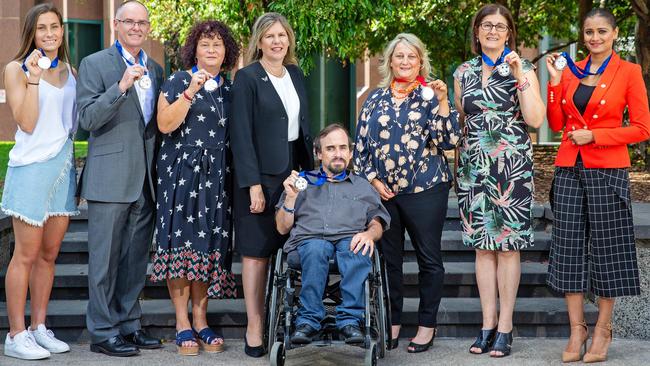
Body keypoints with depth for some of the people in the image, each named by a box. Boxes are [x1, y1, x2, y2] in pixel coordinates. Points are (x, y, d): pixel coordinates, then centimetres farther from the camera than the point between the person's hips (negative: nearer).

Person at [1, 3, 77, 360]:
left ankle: (39, 327, 17)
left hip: (64, 166, 6)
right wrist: (32, 78, -19)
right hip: (32, 167, -6)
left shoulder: (69, 71, 12)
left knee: (49, 253, 9)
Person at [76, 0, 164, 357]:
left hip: (146, 179, 6)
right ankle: (103, 331, 3)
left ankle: (129, 324, 19)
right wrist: (121, 87, -23)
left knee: (136, 258, 11)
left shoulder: (155, 70, 16)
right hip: (110, 177, -6)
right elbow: (87, 118, -11)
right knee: (105, 257, -2)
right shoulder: (94, 64, -2)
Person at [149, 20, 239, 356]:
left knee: (210, 245, 3)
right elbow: (165, 124, -12)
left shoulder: (230, 88, 14)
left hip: (217, 175, 4)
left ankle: (200, 319, 10)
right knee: (182, 241, -6)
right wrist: (191, 91, -19)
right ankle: (182, 322, -1)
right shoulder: (177, 82, -1)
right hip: (182, 172, -4)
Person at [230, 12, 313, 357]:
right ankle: (255, 328, 4)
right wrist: (253, 184, -16)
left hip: (293, 173, 6)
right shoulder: (247, 78, -7)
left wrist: (310, 170, 10)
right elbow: (241, 134, -11)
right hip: (261, 175, -6)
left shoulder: (295, 74, 11)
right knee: (257, 251, -1)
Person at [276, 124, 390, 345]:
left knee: (357, 250, -37)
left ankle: (350, 319, -41)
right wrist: (290, 197, 5)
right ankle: (308, 319, -39)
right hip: (309, 239, 0)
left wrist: (369, 234, -7)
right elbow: (282, 228, 21)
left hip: (349, 239, 0)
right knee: (316, 248, -38)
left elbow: (377, 223, 17)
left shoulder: (363, 187, 31)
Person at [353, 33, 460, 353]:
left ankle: (427, 324, 14)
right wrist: (373, 180, -1)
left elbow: (449, 140, -8)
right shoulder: (376, 98, 9)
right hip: (382, 191, 3)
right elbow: (361, 143, 10)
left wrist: (442, 101, -17)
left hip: (425, 190, -3)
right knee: (388, 258, 9)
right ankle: (392, 323, 19)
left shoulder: (431, 96, 2)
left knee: (429, 258, 3)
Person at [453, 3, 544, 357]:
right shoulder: (464, 72, 11)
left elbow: (535, 119, -11)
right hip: (473, 166, 3)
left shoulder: (523, 69, 1)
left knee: (508, 245, -2)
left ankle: (505, 326, 3)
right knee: (482, 246, 4)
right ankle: (488, 323, 10)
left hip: (511, 165, -3)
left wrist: (519, 76, -16)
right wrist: (459, 161, 15)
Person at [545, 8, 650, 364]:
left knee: (607, 248, 3)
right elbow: (556, 123, 9)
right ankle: (577, 329, 11)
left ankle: (602, 329, 14)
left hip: (607, 171, -4)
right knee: (569, 248, 3)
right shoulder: (570, 71, 9)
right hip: (569, 170, 4)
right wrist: (554, 81, -1)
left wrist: (595, 135, -12)